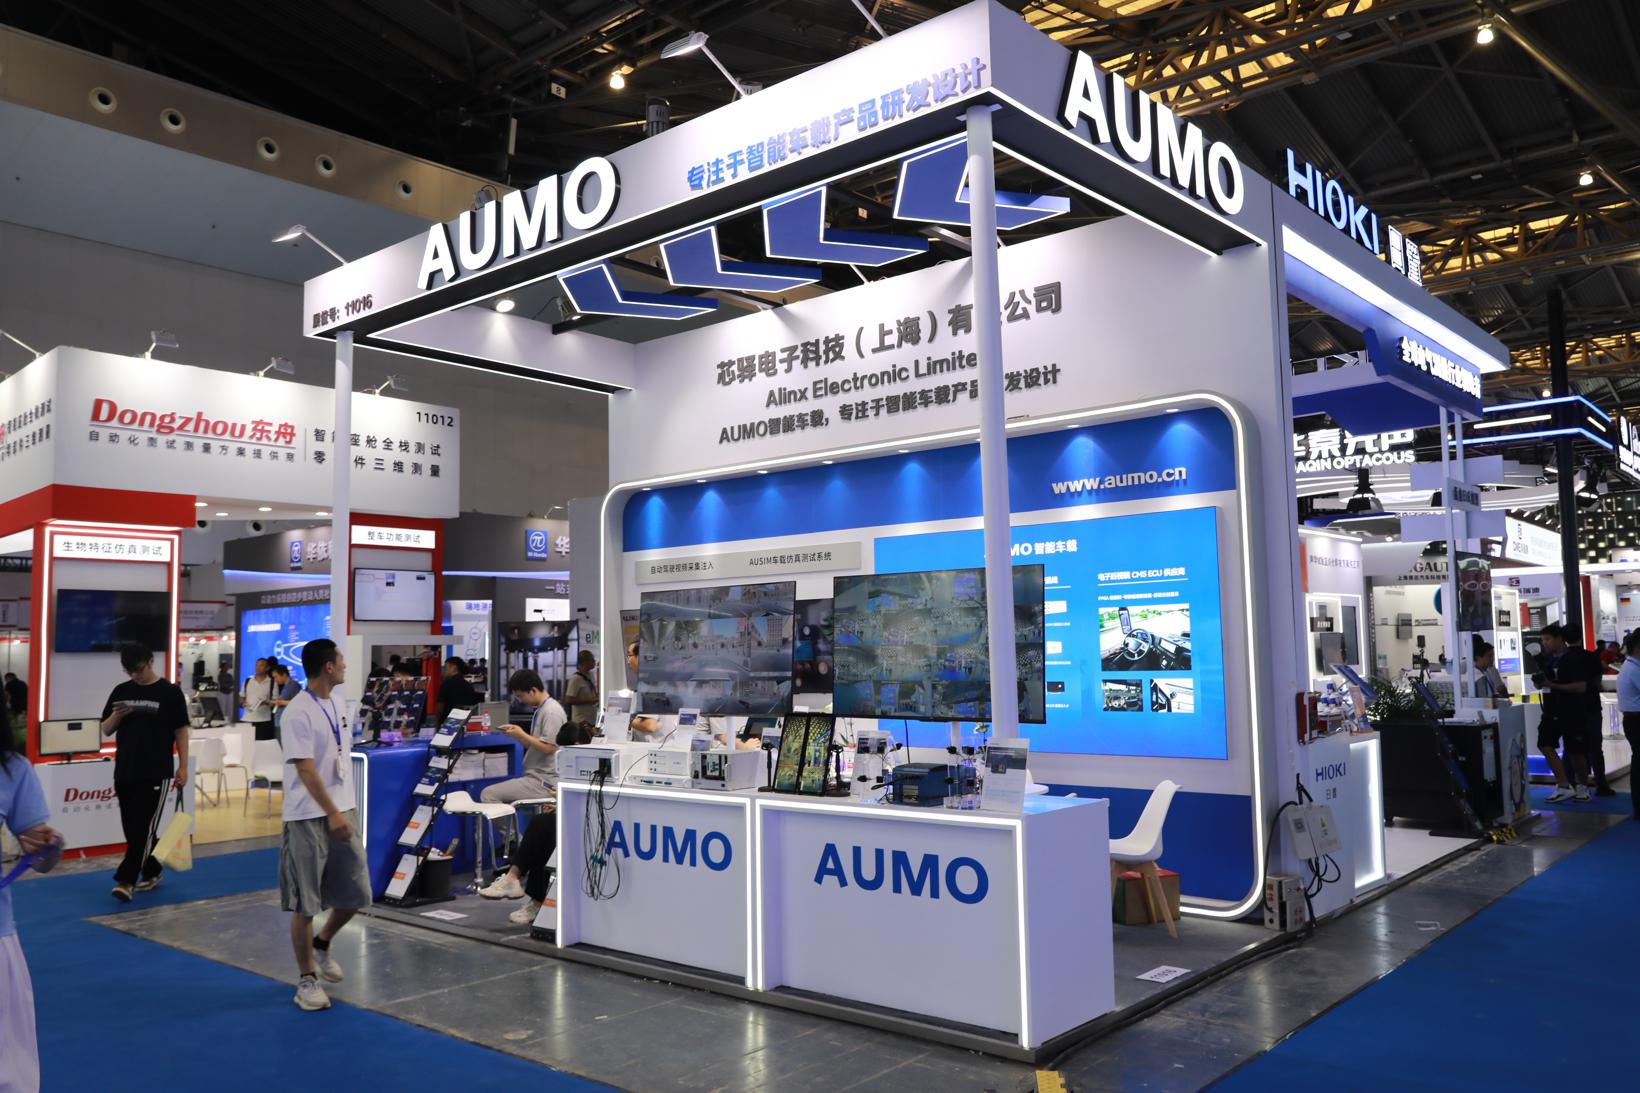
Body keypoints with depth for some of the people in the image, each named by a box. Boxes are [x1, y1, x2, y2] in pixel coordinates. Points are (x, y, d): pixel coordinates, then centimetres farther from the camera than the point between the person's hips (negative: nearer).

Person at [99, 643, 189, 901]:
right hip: (124, 770, 5)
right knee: (131, 827, 11)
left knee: (144, 827, -8)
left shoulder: (170, 692, -4)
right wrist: (116, 716, -10)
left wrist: (183, 766, -6)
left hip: (156, 772, -5)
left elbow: (181, 731, -2)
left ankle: (126, 880, -8)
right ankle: (152, 873, 24)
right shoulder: (121, 691, 9)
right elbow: (106, 730, 13)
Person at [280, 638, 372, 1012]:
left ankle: (322, 944, 36)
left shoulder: (338, 706, 10)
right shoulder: (299, 712, -16)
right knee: (305, 904, 3)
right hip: (309, 818, -7)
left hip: (343, 812, 7)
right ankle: (306, 979, 17)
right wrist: (332, 814, -22)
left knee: (356, 895, 9)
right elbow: (305, 770, -20)